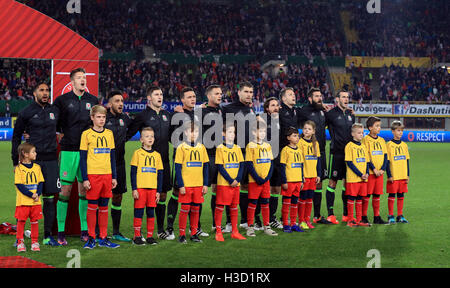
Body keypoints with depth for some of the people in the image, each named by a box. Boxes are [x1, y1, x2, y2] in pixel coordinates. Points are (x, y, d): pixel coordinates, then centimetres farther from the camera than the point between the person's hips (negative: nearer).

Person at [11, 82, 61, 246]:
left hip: (51, 159, 3)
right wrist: (16, 161, 5)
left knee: (50, 198, 3)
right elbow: (16, 137, 7)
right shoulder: (26, 113, 1)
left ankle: (48, 236, 9)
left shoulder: (55, 111, 11)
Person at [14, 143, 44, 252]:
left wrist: (37, 194, -9)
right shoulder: (18, 168, -5)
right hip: (23, 201, -3)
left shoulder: (37, 167, 8)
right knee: (21, 221, 1)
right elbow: (19, 185, -10)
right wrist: (31, 195, -17)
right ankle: (20, 242, 10)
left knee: (35, 221, 5)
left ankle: (34, 242, 13)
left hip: (36, 201, 4)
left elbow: (41, 182, 8)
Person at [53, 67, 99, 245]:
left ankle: (84, 230, 13)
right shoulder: (62, 100, 2)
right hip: (68, 150, -3)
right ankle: (61, 232, 0)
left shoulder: (93, 100, 10)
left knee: (85, 190, 6)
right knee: (65, 190, -5)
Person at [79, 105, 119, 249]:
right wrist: (85, 179, -8)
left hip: (107, 175, 4)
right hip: (93, 175, -4)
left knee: (104, 207, 7)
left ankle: (103, 238, 13)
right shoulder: (87, 134, -2)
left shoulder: (109, 133, 11)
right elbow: (82, 158, -3)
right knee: (92, 207, 0)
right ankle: (91, 238, 7)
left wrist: (114, 176, 11)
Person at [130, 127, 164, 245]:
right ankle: (137, 236, 6)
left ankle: (150, 236, 11)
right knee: (138, 213, -1)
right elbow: (133, 172, -2)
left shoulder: (157, 155, 10)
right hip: (140, 187, -3)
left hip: (153, 189, 3)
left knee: (151, 213, 5)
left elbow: (160, 174, 12)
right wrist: (134, 189, -9)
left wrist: (158, 191, 7)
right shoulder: (137, 153, 0)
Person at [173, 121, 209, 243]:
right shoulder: (181, 148, -3)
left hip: (199, 185, 3)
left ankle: (194, 234, 15)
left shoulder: (201, 147, 8)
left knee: (196, 209, 7)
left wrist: (205, 184, 4)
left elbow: (206, 167, 11)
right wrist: (181, 185, -10)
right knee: (185, 209, -2)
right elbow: (177, 168, -5)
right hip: (186, 185, -3)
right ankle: (182, 234, 7)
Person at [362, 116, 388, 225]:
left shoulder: (381, 140, 11)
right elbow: (366, 157, -11)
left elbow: (385, 156, 9)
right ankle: (364, 217, 4)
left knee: (377, 195, 9)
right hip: (369, 172, -5)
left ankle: (377, 217, 13)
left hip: (380, 173, 5)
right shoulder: (366, 139, -6)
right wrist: (374, 169, -15)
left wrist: (382, 169, -5)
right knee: (366, 195, -2)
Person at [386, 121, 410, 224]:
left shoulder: (404, 145, 10)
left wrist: (408, 175, 9)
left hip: (403, 176, 5)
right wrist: (389, 175, -11)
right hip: (393, 177, -5)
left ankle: (400, 216, 16)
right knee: (392, 195, -1)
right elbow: (387, 161, -7)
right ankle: (391, 216, 6)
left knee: (401, 195, 8)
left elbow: (407, 160, 13)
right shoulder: (389, 145, -5)